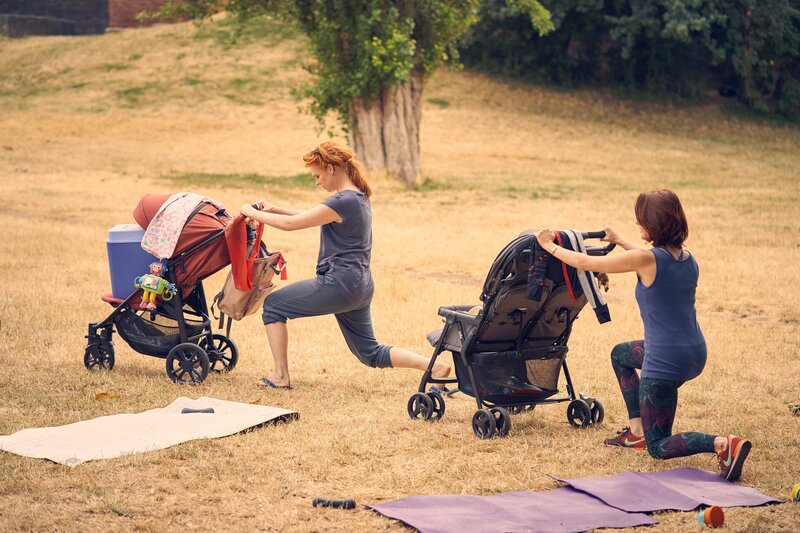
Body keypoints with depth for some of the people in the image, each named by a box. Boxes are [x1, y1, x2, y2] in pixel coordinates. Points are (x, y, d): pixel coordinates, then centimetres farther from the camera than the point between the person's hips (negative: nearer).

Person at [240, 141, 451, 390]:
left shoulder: (342, 202, -18)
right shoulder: (358, 196, 11)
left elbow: (290, 224, -17)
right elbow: (313, 217, 23)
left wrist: (252, 213, -4)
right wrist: (274, 209, 17)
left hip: (339, 284, -10)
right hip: (360, 287, 10)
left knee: (272, 306, 6)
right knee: (370, 353, 17)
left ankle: (280, 376, 8)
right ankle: (435, 367, 6)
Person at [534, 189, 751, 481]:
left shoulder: (646, 259, -19)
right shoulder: (687, 259, 4)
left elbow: (585, 263, -9)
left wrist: (550, 246, 7)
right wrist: (619, 241, 41)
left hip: (666, 363, -8)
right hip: (694, 353, 8)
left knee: (658, 447, 5)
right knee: (620, 354, 33)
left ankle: (723, 444, -17)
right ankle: (636, 431, 32)